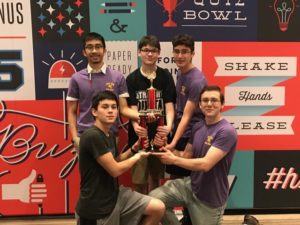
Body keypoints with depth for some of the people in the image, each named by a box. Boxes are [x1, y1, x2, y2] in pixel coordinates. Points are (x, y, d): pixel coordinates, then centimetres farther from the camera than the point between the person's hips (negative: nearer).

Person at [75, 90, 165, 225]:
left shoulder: (110, 135, 7)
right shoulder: (92, 136, -23)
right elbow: (115, 170, -22)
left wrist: (133, 149, 4)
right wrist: (138, 156, -5)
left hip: (115, 194, 8)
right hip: (96, 204, -8)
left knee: (158, 208, 0)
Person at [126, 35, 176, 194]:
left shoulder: (165, 76, 1)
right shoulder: (132, 78, 0)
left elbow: (169, 104, -7)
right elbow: (132, 107, -6)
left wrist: (169, 125, -26)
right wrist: (135, 125, -27)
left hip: (158, 134, 1)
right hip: (139, 135, -1)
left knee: (155, 177, 16)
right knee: (139, 180, 2)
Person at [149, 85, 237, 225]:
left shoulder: (227, 131, -22)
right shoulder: (197, 127, 3)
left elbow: (205, 164, -29)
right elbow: (186, 156, 6)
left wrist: (173, 160, -19)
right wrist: (167, 147, -12)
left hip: (210, 197, -6)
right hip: (190, 184, 6)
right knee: (154, 198, -10)